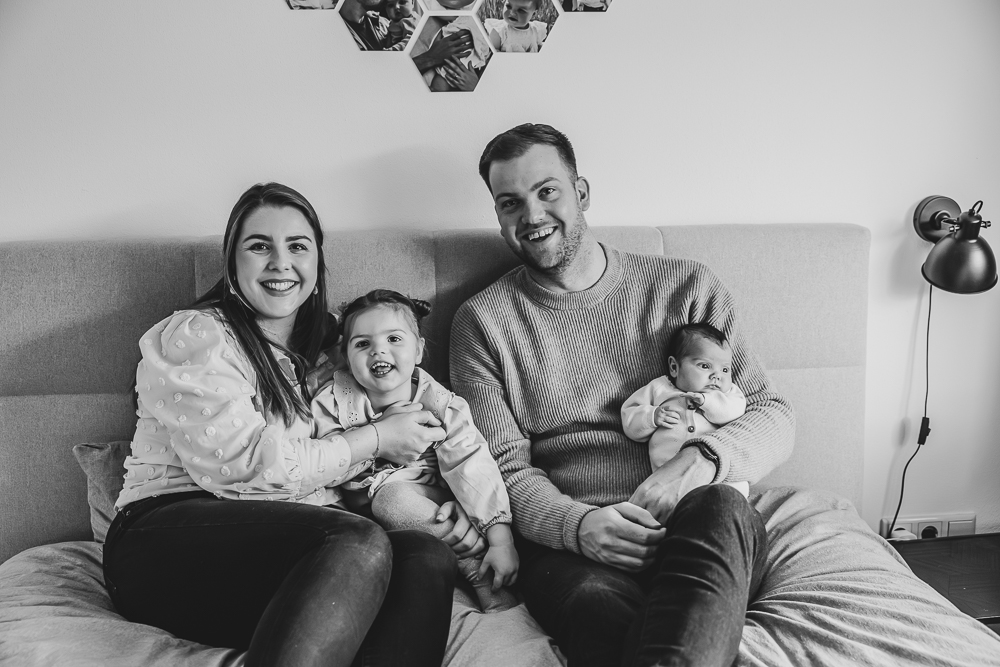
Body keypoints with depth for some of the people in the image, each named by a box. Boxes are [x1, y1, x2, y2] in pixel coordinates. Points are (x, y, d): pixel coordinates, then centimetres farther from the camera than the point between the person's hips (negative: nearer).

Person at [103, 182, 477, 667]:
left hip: (296, 543, 6)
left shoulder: (321, 350, 23)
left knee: (428, 557, -26)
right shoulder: (193, 336, 2)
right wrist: (376, 440, -5)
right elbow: (241, 464, -11)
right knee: (362, 544, -34)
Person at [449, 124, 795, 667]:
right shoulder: (482, 321, 10)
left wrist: (701, 459, -15)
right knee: (606, 620, -38)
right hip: (567, 541, -3)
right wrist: (577, 523, -19)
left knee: (720, 506, -34)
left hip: (704, 532, 3)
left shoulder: (685, 287, 12)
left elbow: (773, 417, 8)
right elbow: (507, 469, 3)